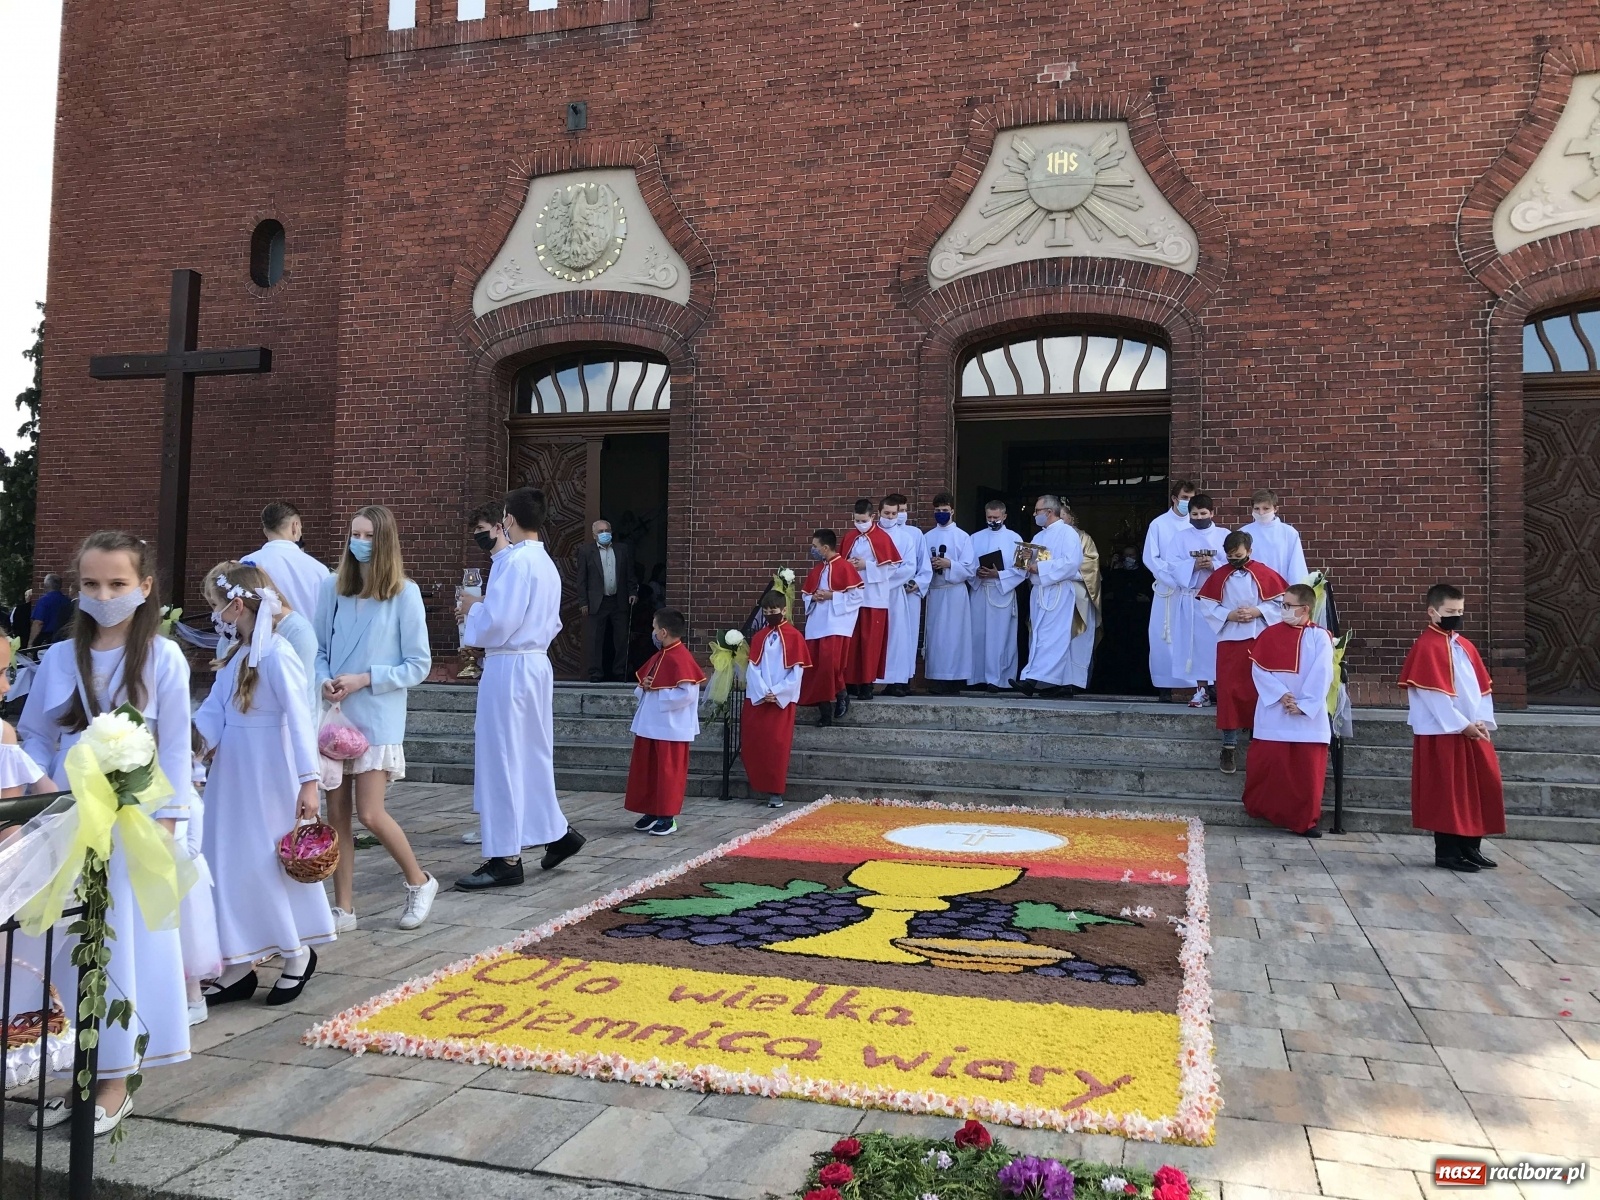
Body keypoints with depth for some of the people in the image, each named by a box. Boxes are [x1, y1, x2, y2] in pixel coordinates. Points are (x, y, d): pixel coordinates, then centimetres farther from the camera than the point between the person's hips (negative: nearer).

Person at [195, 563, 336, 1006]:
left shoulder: (277, 655, -18)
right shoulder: (235, 654, 9)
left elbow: (299, 718, -22)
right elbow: (214, 708, 8)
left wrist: (309, 781, -25)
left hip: (268, 780, -9)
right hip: (232, 777, 9)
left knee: (269, 864, 2)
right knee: (231, 865, 11)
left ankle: (298, 955, 21)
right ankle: (238, 969, 22)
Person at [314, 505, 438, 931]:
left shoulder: (404, 593, -7)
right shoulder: (332, 587, 3)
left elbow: (418, 665, -5)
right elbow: (318, 649, 10)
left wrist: (364, 679, -14)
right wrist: (324, 681, -10)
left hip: (377, 719, -4)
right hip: (335, 716, 4)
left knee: (370, 814, -6)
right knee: (336, 813, 7)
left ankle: (419, 882, 18)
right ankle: (343, 908, 19)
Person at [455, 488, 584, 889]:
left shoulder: (515, 561, -16)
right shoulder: (546, 563, 12)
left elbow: (496, 622, -21)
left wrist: (473, 608, -2)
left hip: (508, 667, -9)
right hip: (536, 663, 9)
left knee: (500, 761, -1)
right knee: (531, 756, 19)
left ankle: (506, 859, 6)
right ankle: (557, 832, 27)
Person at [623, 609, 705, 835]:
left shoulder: (681, 659, -16)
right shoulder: (658, 657, 12)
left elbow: (687, 694, -24)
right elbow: (642, 687, 22)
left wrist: (656, 692, -17)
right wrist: (643, 688, -1)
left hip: (670, 728, -9)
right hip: (650, 725, 9)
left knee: (668, 772, 0)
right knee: (646, 770, 14)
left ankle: (668, 818, 8)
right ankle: (651, 812, 25)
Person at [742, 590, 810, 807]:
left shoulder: (794, 636, -3)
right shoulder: (758, 637, 9)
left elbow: (797, 671, -7)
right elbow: (753, 668, 3)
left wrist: (777, 693, -13)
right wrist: (762, 692, -12)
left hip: (783, 699, -4)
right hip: (757, 698, 4)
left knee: (777, 745, -6)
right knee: (752, 743, 2)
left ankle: (776, 791, 1)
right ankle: (760, 785, 19)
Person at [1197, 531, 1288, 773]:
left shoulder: (1265, 574, 0)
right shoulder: (1218, 577, 4)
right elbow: (1206, 606, 3)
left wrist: (1257, 611, -14)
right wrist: (1229, 615, -11)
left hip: (1260, 641, -1)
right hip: (1229, 642, 1)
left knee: (1259, 690, 3)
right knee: (1228, 691, -1)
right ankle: (1229, 746, 4)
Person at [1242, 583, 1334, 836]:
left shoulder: (1320, 637, 1)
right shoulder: (1270, 633, 4)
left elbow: (1323, 675, -5)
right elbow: (1259, 669, -3)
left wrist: (1304, 704, -13)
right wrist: (1280, 695, -14)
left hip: (1309, 715, 0)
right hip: (1273, 713, 1)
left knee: (1306, 769, 2)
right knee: (1268, 764, 2)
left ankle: (1304, 820, 10)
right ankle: (1262, 811, 18)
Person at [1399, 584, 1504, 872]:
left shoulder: (1465, 646, 14)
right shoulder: (1426, 646, -12)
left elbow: (1482, 686, 12)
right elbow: (1434, 693, -17)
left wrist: (1483, 721, -2)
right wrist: (1462, 724, -17)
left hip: (1473, 730, 8)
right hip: (1443, 732, -8)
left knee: (1484, 786, 10)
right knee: (1447, 792, -3)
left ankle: (1470, 848, 20)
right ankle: (1446, 852, 6)